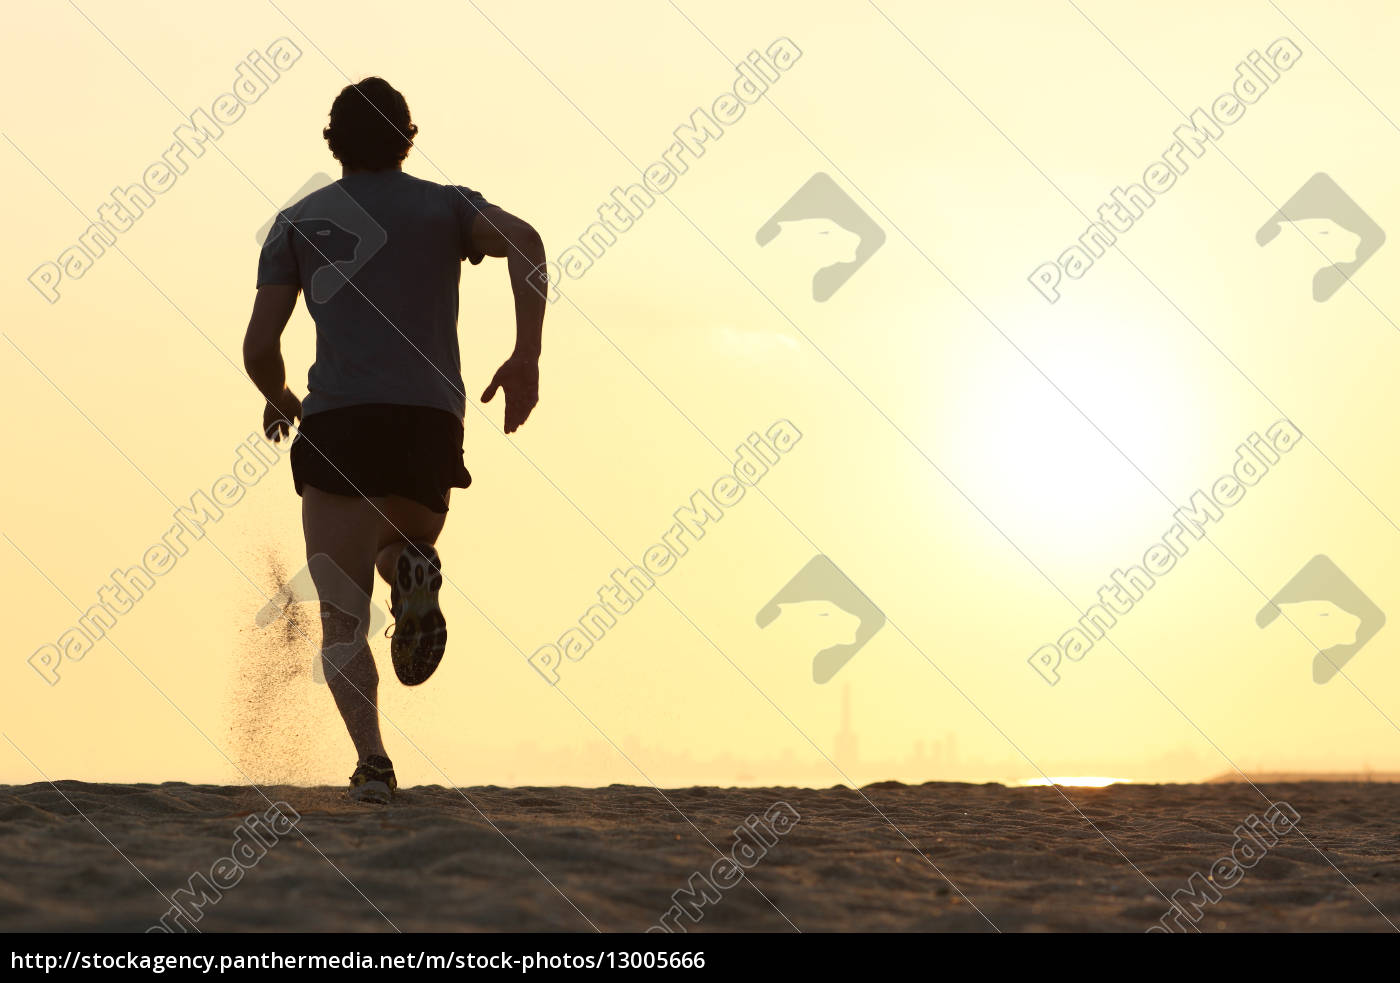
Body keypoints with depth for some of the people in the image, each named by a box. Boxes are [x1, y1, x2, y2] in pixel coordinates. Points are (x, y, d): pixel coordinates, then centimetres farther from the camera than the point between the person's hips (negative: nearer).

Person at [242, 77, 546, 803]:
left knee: (341, 619, 0)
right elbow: (525, 242, -6)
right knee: (401, 551, 27)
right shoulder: (446, 206, 17)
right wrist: (527, 356, -6)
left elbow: (259, 346, 8)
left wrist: (280, 402, 29)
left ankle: (372, 757, -25)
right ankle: (412, 567, -12)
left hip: (338, 420, -1)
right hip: (431, 419, 1)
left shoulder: (299, 221, 16)